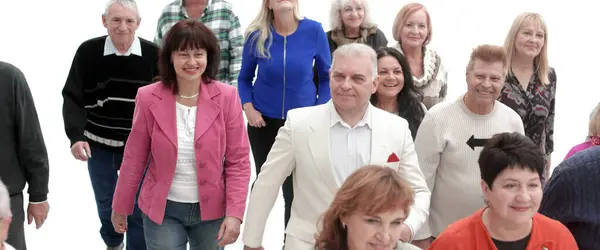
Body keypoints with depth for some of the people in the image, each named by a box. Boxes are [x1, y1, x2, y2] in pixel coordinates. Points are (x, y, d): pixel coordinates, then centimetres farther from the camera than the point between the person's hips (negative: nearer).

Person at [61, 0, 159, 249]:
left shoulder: (153, 54, -13)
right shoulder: (88, 51, -12)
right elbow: (72, 98, -10)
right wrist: (76, 136, -24)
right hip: (98, 145, 2)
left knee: (138, 210, 3)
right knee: (105, 205, 21)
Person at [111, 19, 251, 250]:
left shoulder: (226, 97, -9)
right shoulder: (148, 98, -9)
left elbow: (238, 161, -6)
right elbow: (134, 159, 0)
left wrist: (234, 213, -13)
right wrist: (121, 206, 7)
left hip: (212, 209, 1)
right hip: (162, 210, -1)